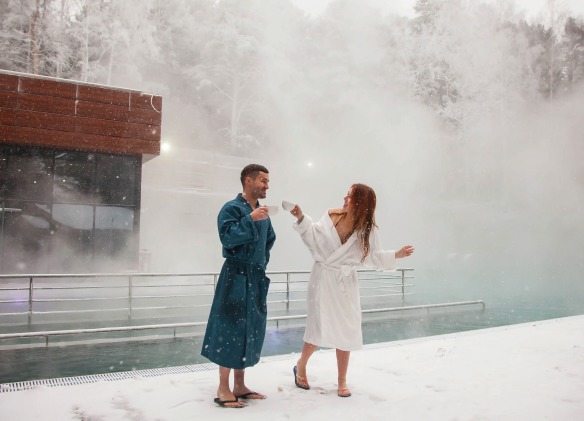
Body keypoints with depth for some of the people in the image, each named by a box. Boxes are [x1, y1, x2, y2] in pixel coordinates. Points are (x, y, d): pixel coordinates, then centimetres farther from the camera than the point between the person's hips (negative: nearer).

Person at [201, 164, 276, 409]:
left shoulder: (262, 212, 13)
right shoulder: (232, 208, -9)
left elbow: (270, 238, 26)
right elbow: (227, 236, -22)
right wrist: (250, 219, -27)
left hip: (256, 278, 8)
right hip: (236, 277, -8)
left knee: (251, 331, 11)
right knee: (231, 329, -5)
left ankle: (239, 385, 23)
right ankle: (223, 389, 6)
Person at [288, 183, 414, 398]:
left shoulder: (368, 230, -9)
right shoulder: (331, 216, -9)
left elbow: (374, 257, -1)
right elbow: (314, 236, 4)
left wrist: (396, 254, -13)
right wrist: (301, 218, -6)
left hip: (345, 284, 1)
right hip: (323, 280, -1)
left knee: (345, 332, 5)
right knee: (318, 329, -3)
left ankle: (342, 382, 24)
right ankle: (301, 366, 26)